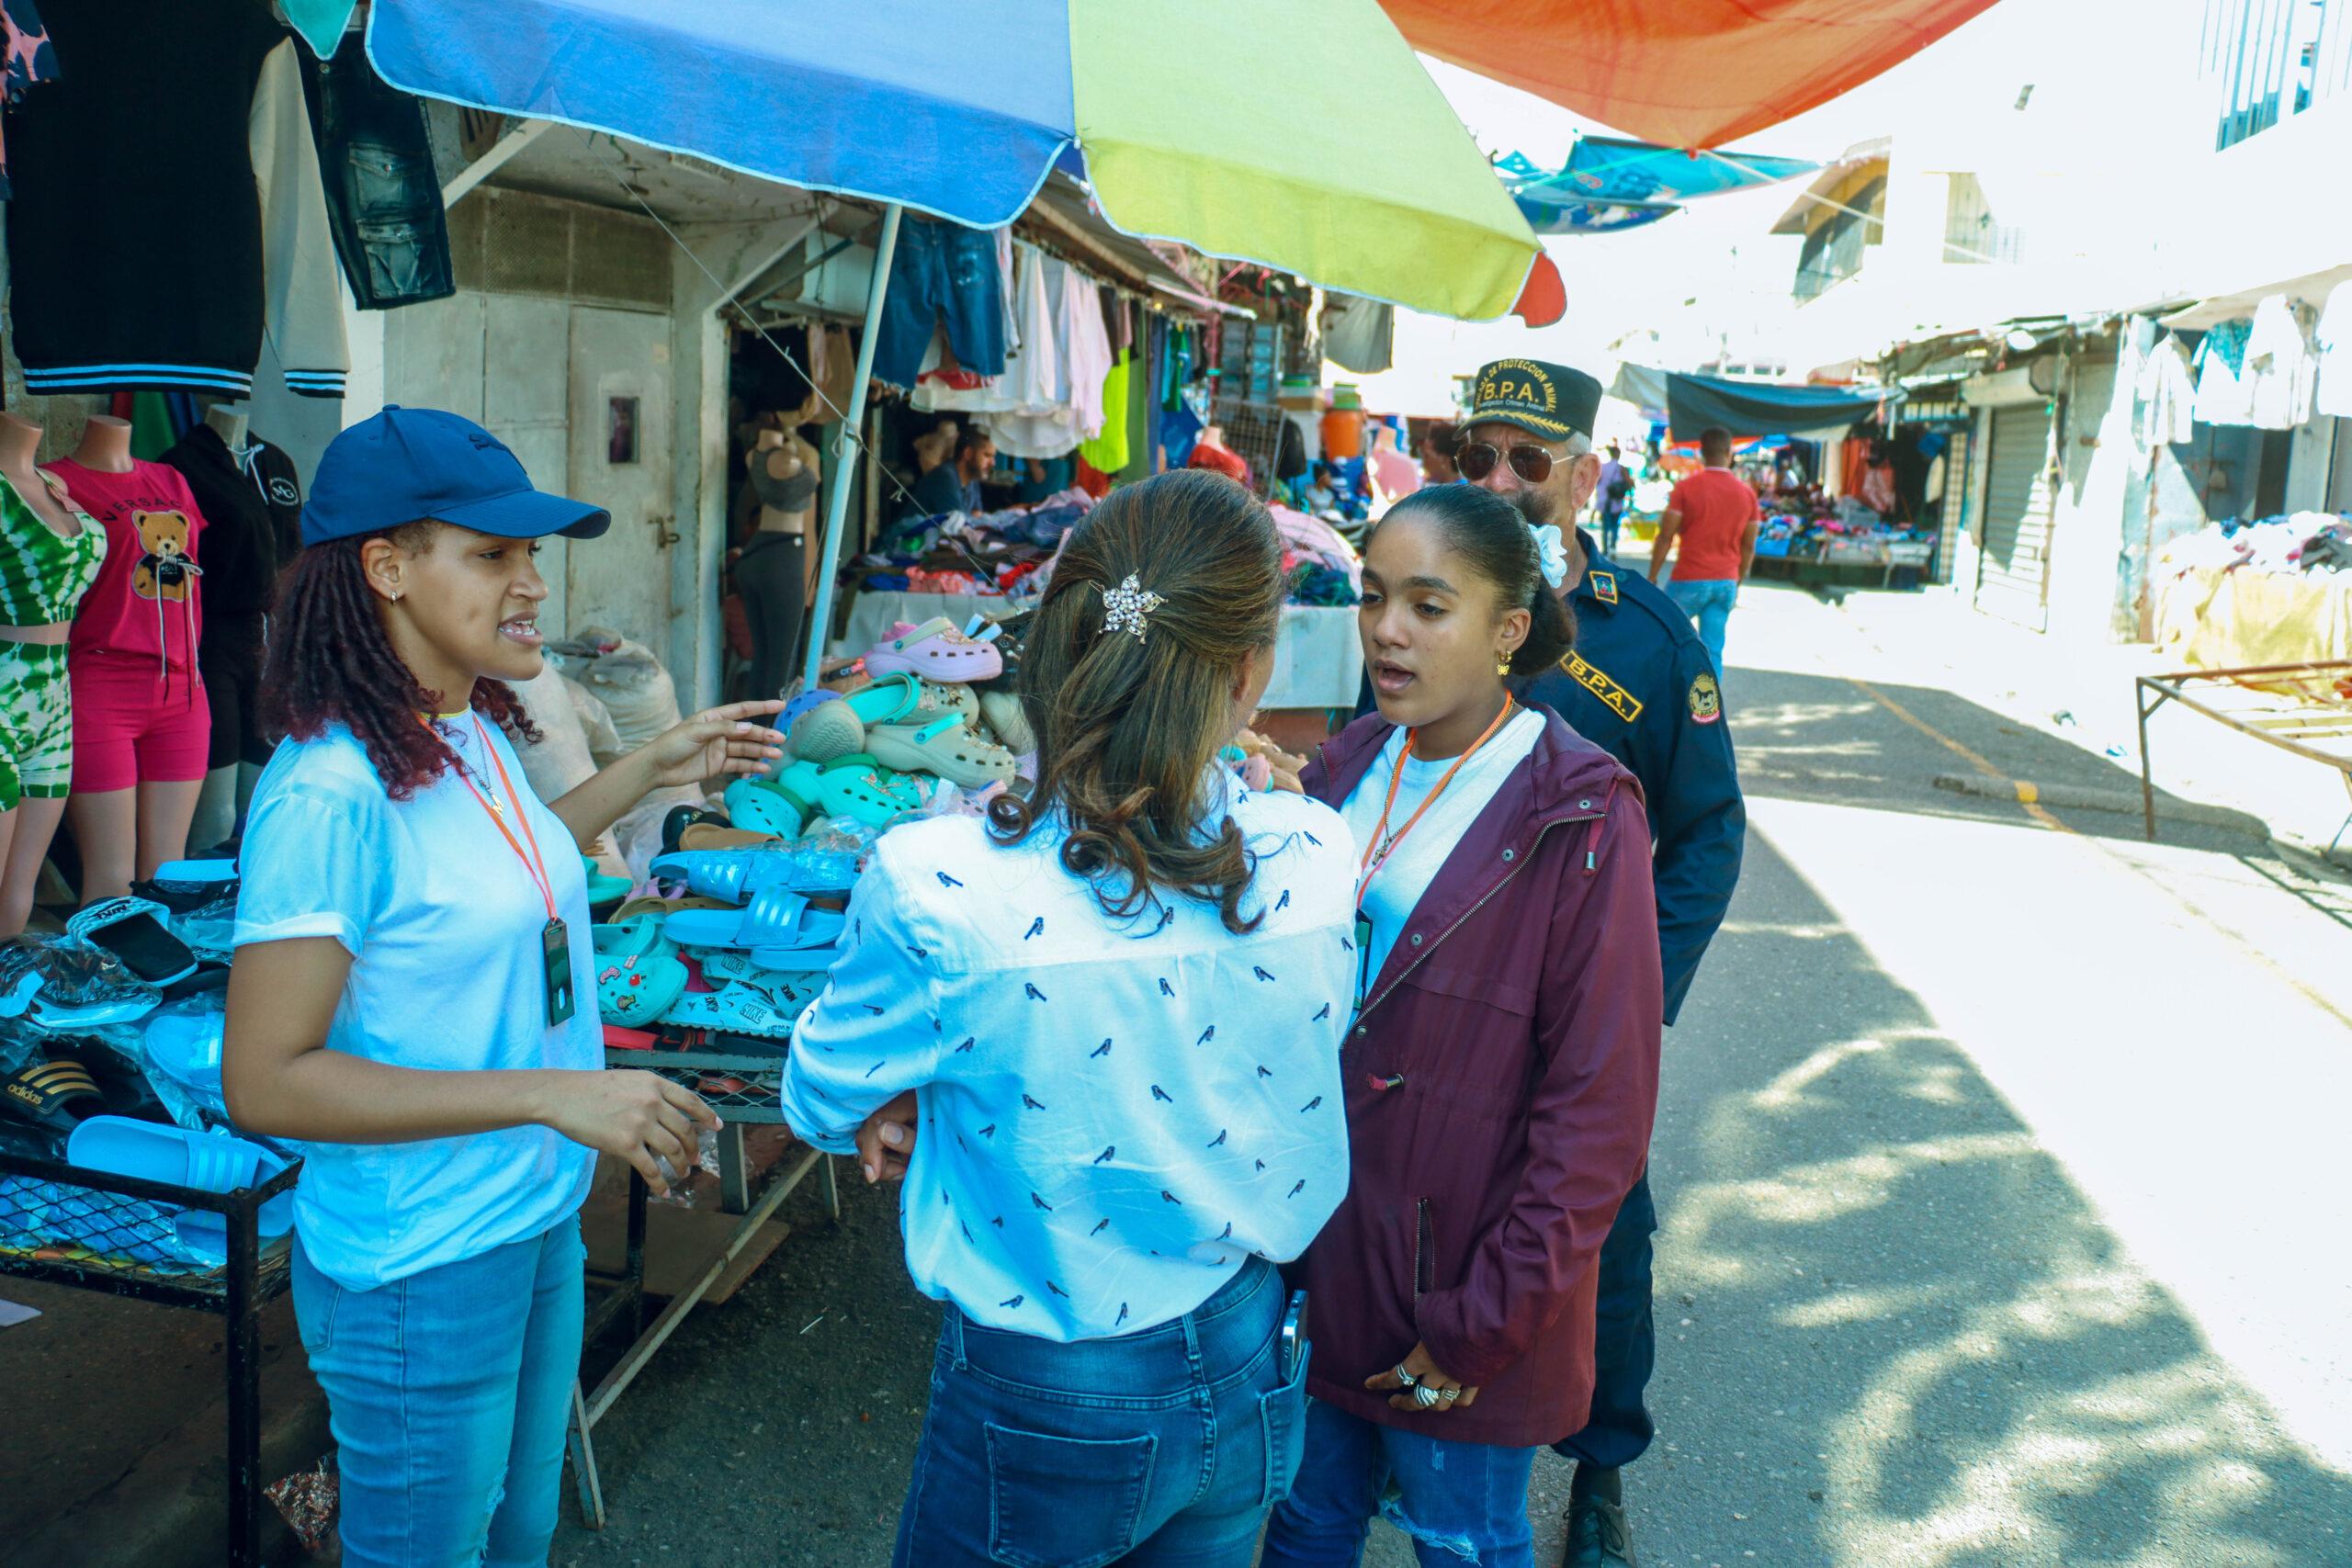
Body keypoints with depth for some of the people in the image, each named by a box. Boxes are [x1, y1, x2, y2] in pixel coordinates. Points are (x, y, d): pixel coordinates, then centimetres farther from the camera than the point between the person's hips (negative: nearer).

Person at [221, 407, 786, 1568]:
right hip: (418, 1267, -8)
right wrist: (550, 1093, -29)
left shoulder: (475, 736, 1)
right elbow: (265, 1081, -25)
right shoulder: (327, 789, -25)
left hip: (541, 1223, 8)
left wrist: (649, 771, 15)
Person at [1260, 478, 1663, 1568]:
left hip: (1454, 1288, -5)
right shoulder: (1347, 770, 2)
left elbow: (1599, 1109, -16)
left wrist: (1488, 1319, -16)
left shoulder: (1579, 820, -16)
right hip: (1312, 1259, 5)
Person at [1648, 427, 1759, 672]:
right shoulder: (1747, 493, 5)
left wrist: (1652, 577, 1)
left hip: (1689, 580, -4)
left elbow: (1666, 537, -8)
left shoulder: (1686, 488, -7)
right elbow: (1749, 547, 10)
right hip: (1726, 583, 4)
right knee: (1713, 650, 5)